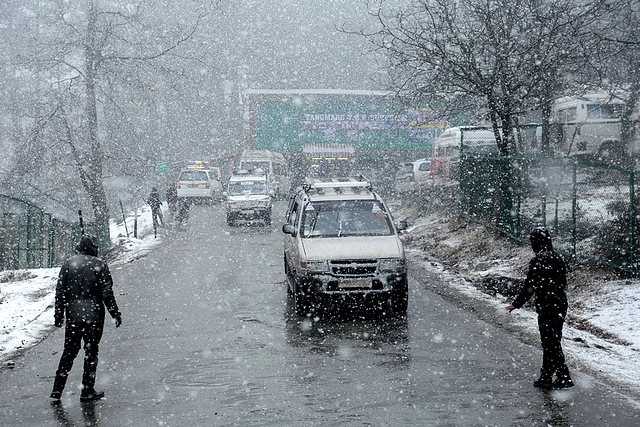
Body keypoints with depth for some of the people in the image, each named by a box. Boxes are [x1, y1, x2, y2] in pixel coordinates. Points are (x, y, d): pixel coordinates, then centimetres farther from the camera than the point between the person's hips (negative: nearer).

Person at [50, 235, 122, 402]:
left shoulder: (68, 264, 4)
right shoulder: (99, 265, -5)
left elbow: (60, 292, 4)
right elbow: (107, 293, -6)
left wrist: (58, 315, 10)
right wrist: (116, 313, 1)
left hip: (73, 317, 3)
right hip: (94, 317, -3)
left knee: (69, 352, 12)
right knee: (91, 352, 6)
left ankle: (57, 390, 8)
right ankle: (87, 391, 8)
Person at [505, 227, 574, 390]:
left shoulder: (538, 261, -16)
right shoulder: (558, 258, 9)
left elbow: (530, 286, -17)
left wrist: (516, 304, -9)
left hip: (546, 307, -9)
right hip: (561, 305, 9)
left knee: (551, 344, -1)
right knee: (552, 342, 14)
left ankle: (564, 377, 0)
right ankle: (546, 378, 21)